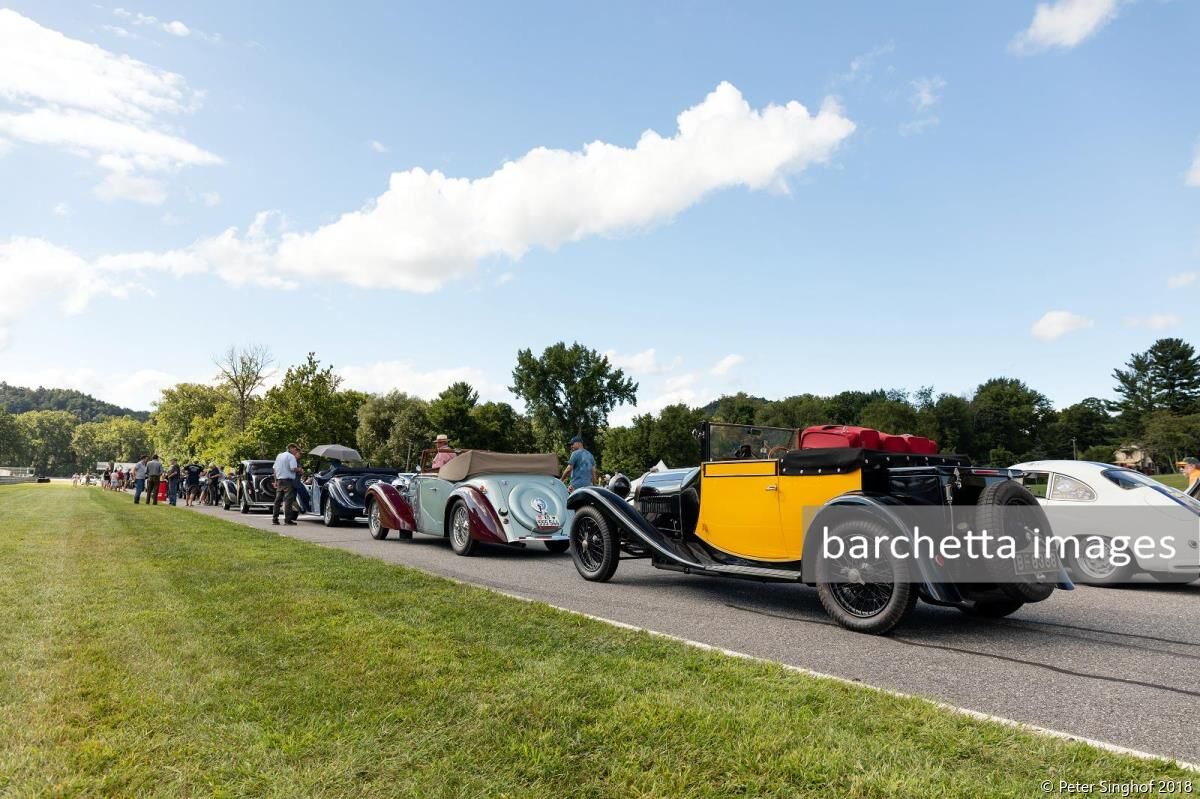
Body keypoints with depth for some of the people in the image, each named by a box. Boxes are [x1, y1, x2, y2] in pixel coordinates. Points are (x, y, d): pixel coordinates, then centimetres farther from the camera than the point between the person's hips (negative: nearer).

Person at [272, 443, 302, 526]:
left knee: (277, 500, 10)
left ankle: (274, 519, 11)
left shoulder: (279, 456, 17)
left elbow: (275, 469, 19)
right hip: (288, 480, -8)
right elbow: (293, 468, -19)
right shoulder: (291, 457, -8)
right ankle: (287, 519, -10)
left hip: (279, 480, 8)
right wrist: (299, 469, 1)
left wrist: (276, 481, 22)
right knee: (288, 500, -7)